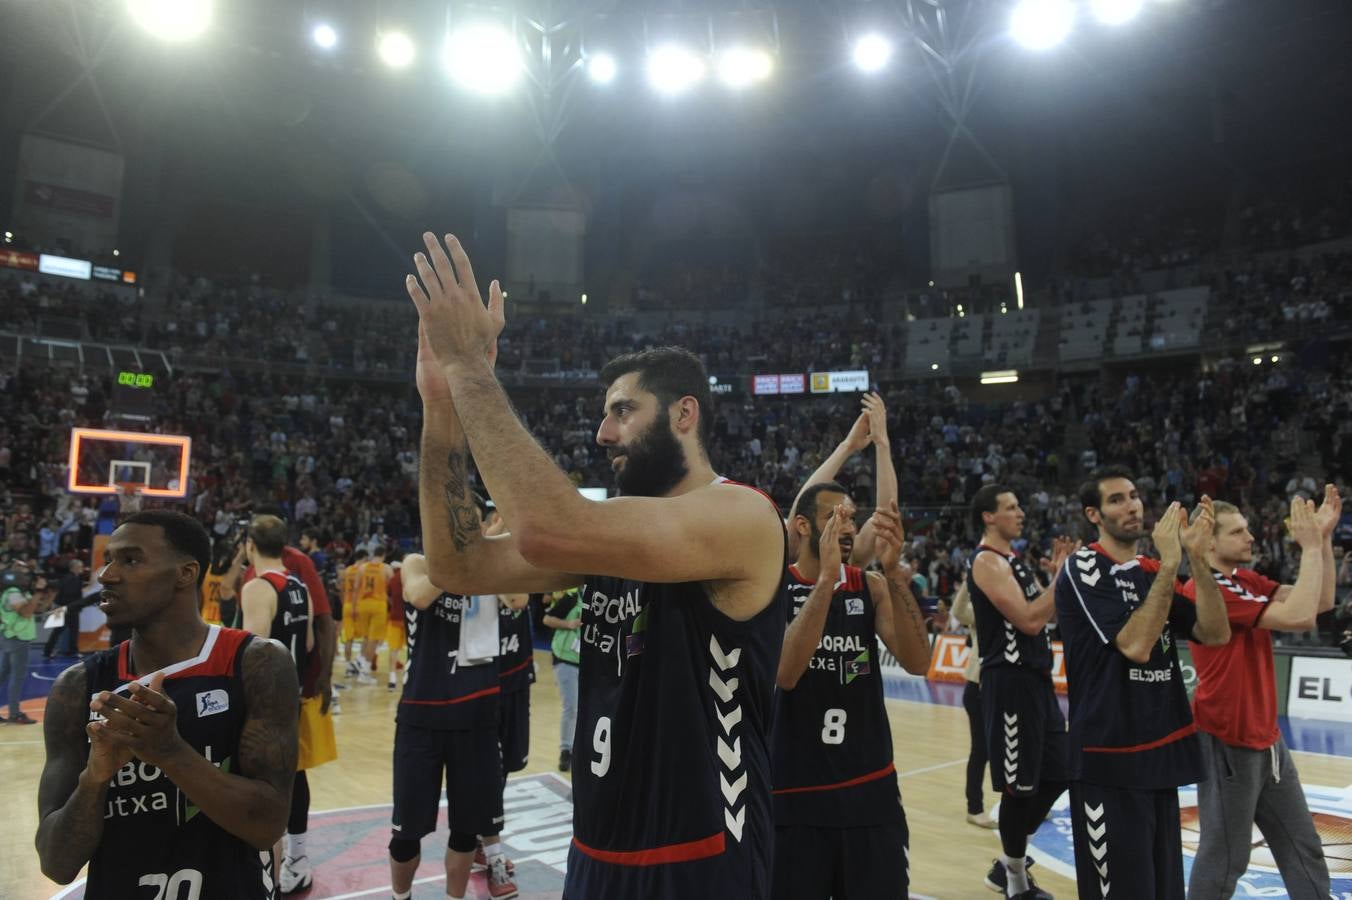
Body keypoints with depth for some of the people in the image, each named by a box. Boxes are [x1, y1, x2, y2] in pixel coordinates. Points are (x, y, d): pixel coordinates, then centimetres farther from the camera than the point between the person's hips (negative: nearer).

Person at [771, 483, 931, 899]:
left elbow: (918, 663, -13)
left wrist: (893, 572, -24)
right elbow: (785, 674, -24)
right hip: (795, 791, -3)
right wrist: (827, 577, -29)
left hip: (871, 788, 3)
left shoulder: (870, 586, 1)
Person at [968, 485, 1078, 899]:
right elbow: (1029, 620, -23)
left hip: (1036, 677, 10)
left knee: (1056, 775, 16)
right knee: (1019, 785, 0)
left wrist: (1059, 571, 7)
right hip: (1010, 681, -10)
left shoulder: (1013, 558, 16)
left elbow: (1042, 614, 18)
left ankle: (1008, 864, 29)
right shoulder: (987, 561, -15)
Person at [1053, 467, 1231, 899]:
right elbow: (1135, 646, -24)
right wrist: (1169, 564, -22)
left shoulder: (1154, 572, 11)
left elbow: (1216, 634, -1)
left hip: (1161, 750, 8)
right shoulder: (1082, 568, -13)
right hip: (1110, 758, -8)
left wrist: (1197, 558, -11)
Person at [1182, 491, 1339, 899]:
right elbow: (1300, 617, -26)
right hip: (1229, 743, -9)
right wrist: (1310, 546, -19)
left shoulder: (1246, 580, 9)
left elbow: (1321, 601, 5)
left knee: (1304, 849, 15)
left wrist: (1324, 536, -4)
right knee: (1226, 857, 3)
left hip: (1266, 739, 9)